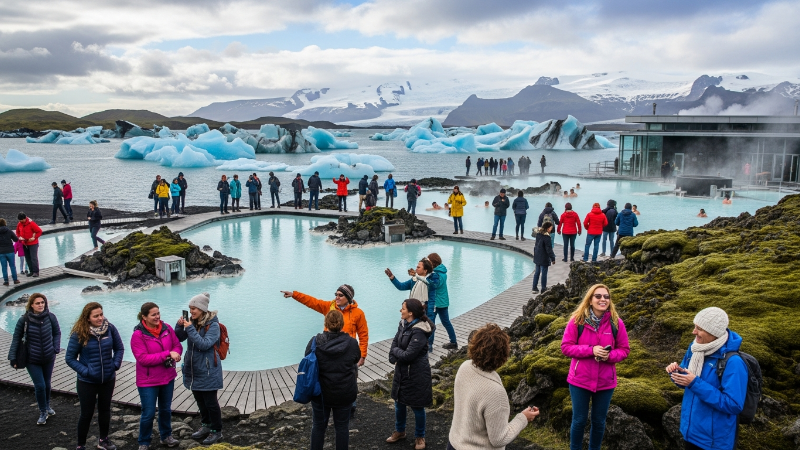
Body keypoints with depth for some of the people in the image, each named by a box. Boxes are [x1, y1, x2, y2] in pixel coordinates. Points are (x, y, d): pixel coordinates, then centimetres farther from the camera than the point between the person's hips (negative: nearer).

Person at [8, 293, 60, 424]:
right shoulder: (24, 319, -15)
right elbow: (16, 338, -5)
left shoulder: (50, 317, -12)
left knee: (47, 384, 16)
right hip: (32, 359, -2)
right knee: (40, 386, -4)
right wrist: (13, 357, -6)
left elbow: (57, 333, 2)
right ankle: (43, 412, 17)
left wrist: (56, 348, -8)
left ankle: (47, 406, 40)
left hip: (49, 358, 2)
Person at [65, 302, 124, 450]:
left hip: (108, 379, 3)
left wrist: (115, 364, -10)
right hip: (87, 382, -3)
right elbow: (70, 358, -9)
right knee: (87, 413, 7)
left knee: (105, 409, 19)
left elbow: (119, 348, 2)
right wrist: (84, 371, -17)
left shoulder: (110, 328, -11)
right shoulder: (79, 334, -17)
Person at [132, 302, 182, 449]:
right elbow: (143, 358, -23)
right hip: (148, 381, -5)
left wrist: (175, 354, -23)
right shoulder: (138, 335, -18)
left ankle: (166, 436, 36)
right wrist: (167, 354, -28)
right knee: (148, 413, 3)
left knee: (166, 409, 19)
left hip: (168, 377, 5)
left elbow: (177, 345, 1)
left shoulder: (167, 328, -5)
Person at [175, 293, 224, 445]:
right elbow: (179, 338, 8)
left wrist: (190, 329, -29)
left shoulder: (213, 325, -17)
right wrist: (180, 326, -11)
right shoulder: (192, 322, 1)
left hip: (207, 370, -7)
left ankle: (217, 431, 14)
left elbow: (205, 344, -27)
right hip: (193, 368, 7)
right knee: (200, 400, 19)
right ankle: (206, 426, 36)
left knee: (210, 401, 1)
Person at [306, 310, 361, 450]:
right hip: (345, 393, 0)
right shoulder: (352, 343, -11)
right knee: (342, 426, 15)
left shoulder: (315, 342, -13)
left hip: (320, 392, 0)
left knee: (318, 425, 18)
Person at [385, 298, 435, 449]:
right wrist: (395, 357, -11)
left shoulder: (419, 331, -28)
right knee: (399, 402, 22)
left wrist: (395, 351, -10)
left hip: (416, 374, -8)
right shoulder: (403, 324, -1)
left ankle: (419, 437, 31)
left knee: (417, 406, 10)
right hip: (401, 370, 8)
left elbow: (408, 355, -27)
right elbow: (395, 342, 5)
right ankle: (399, 431, 44)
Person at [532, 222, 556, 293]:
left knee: (537, 272, 16)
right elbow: (549, 249, -19)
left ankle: (535, 287, 20)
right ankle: (543, 288, 11)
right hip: (544, 258, -8)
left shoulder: (538, 233, 4)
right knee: (544, 273, 3)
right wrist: (553, 258, -13)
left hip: (537, 257, 8)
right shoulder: (546, 237, -21)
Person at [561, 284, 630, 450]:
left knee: (599, 421, 17)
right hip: (580, 380, -1)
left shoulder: (616, 323, -7)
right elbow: (566, 347, -10)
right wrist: (591, 350, -23)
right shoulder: (577, 320, -11)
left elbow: (624, 349, 2)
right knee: (579, 420, 11)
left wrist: (610, 355, -19)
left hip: (605, 382, 2)